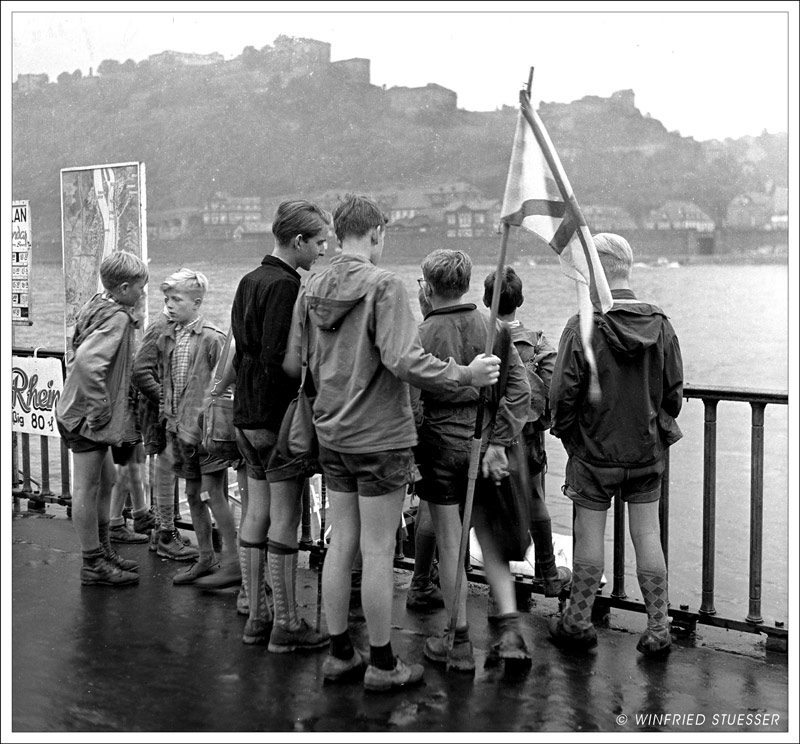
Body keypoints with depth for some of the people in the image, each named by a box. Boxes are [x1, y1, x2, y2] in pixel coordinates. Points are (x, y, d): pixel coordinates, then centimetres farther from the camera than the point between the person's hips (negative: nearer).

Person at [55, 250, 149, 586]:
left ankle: (103, 550, 31)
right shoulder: (116, 318, -19)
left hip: (84, 412, 10)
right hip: (87, 415, -10)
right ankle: (93, 564, 9)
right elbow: (86, 361, -34)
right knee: (87, 489, 0)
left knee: (105, 481, 19)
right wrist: (100, 409, -26)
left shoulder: (98, 305, 9)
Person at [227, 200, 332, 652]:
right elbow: (279, 358, -22)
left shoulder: (249, 282, 13)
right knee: (285, 520, -1)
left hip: (249, 417, 9)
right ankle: (286, 625, 7)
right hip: (282, 419, -9)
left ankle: (257, 616, 21)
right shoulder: (285, 287, -16)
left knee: (257, 514, 13)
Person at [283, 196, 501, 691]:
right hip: (380, 437, -7)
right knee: (377, 550, 2)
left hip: (332, 434, 7)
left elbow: (292, 364, 6)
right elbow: (403, 361, -25)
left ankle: (340, 653, 24)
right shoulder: (383, 285, -15)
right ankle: (382, 664, 13)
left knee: (341, 541, 14)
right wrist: (465, 375, -15)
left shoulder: (311, 289, 5)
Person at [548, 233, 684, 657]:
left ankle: (578, 622, 20)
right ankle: (658, 629, 13)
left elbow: (562, 392, -14)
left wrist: (566, 433, 3)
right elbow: (674, 392, 4)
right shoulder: (661, 325, -2)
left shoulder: (583, 327, -16)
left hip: (594, 451, -3)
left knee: (589, 535, 8)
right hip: (648, 452, 4)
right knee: (647, 536, 9)